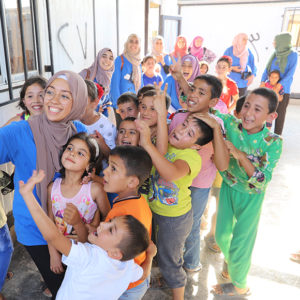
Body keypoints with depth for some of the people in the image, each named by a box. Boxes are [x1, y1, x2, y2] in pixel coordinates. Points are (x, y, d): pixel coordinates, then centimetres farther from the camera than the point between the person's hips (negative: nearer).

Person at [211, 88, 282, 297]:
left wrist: (241, 156, -40)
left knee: (240, 244, 11)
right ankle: (229, 259, 56)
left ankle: (239, 285, 42)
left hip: (251, 196, -3)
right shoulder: (231, 123, -17)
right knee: (222, 235, 21)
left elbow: (261, 183, -29)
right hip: (228, 188, 3)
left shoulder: (273, 143, -24)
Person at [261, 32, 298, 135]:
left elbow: (291, 72, -16)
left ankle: (277, 134, 13)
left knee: (280, 112, 2)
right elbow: (267, 69, 3)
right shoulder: (276, 54, 6)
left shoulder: (293, 55, -8)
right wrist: (262, 81, -11)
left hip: (283, 88, -4)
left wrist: (280, 84, -26)